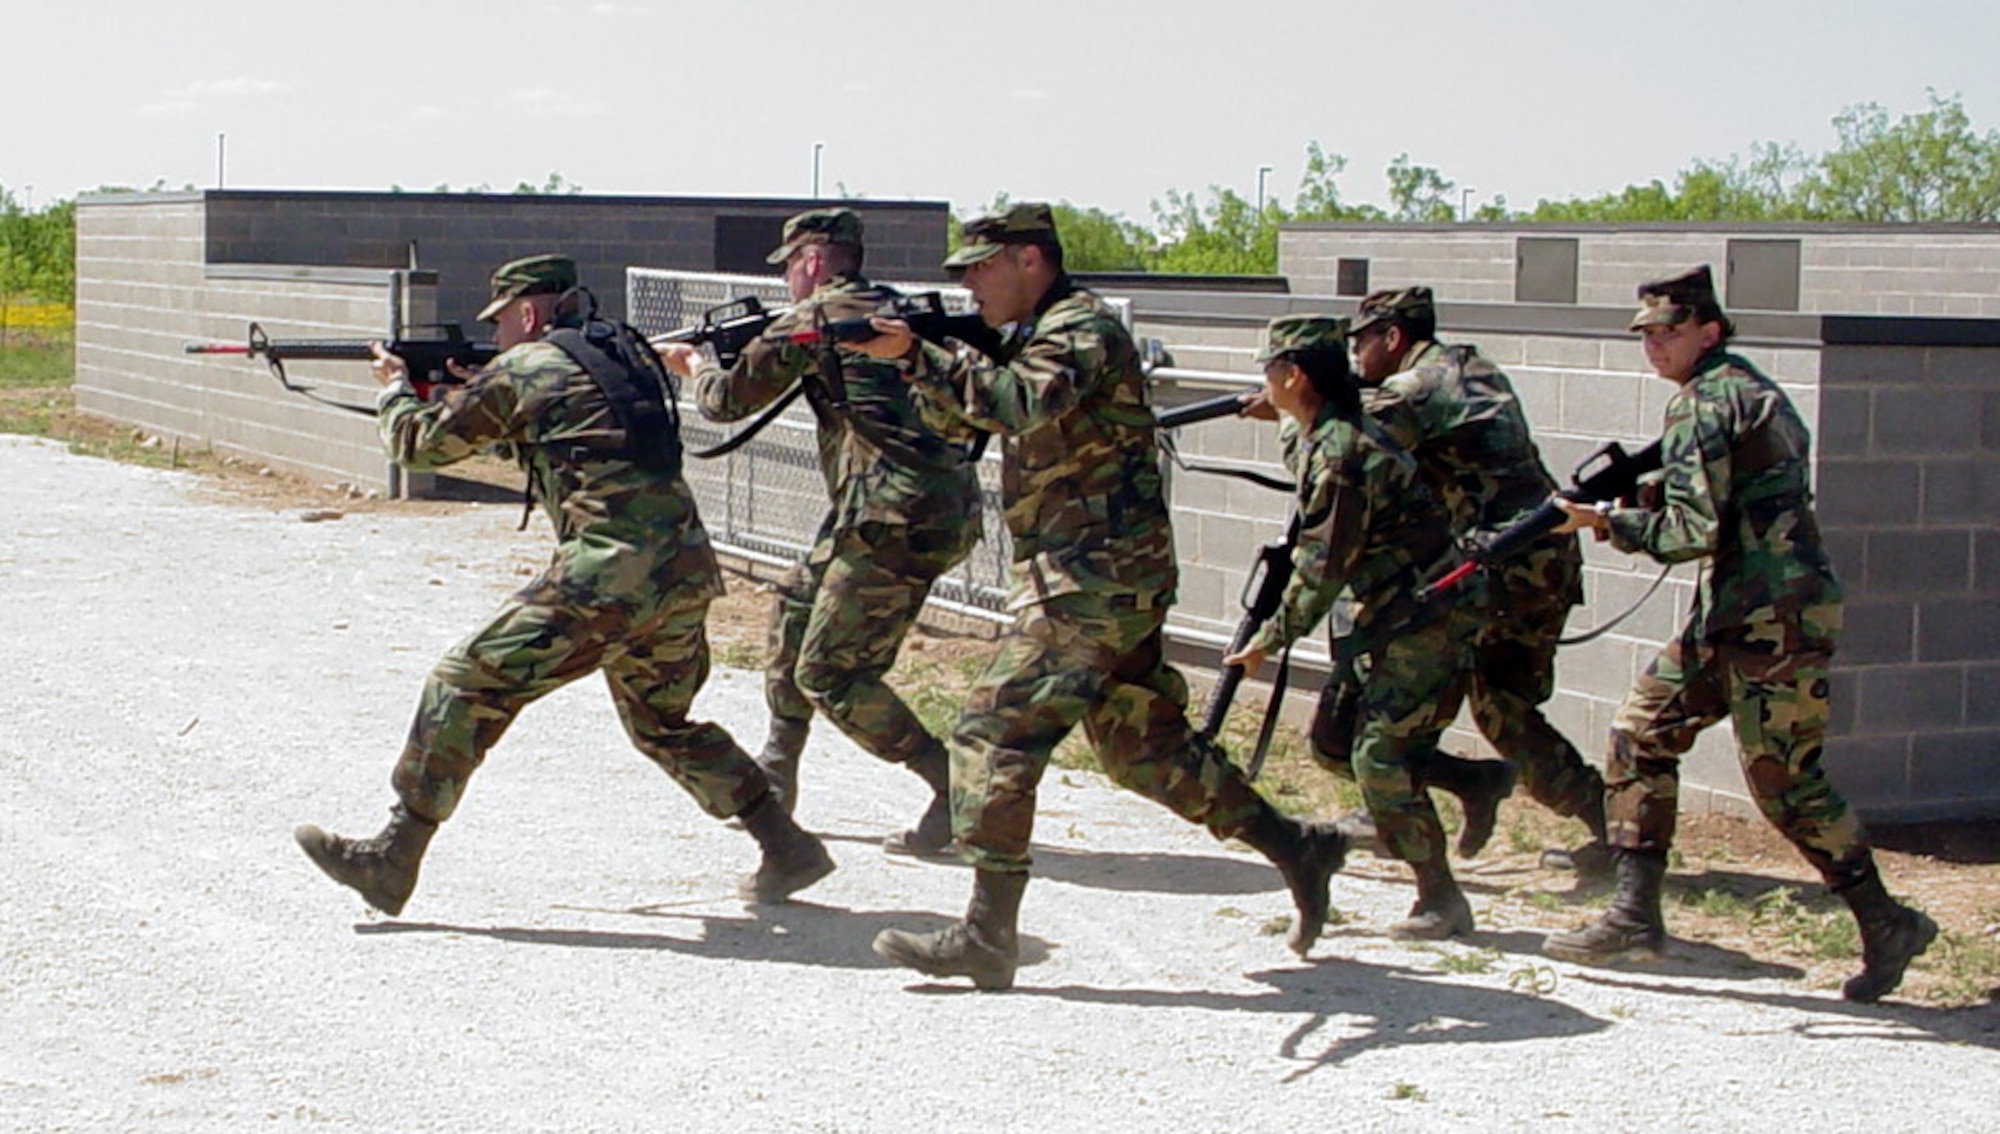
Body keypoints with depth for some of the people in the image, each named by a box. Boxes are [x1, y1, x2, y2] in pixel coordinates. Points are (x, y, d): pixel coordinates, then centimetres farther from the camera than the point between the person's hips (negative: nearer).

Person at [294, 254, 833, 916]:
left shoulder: (521, 370, 3)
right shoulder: (625, 353, 22)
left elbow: (420, 443, 15)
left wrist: (395, 390, 35)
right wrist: (470, 389, 35)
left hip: (608, 573, -7)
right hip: (689, 568, 8)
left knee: (466, 688, 0)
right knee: (665, 725, 25)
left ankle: (391, 860, 1)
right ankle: (787, 849, 20)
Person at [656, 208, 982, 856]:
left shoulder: (812, 321, -4)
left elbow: (729, 401, 4)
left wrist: (694, 363, 27)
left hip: (900, 519, -9)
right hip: (948, 505, 9)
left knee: (828, 675, -4)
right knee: (797, 606, 20)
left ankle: (957, 788, -8)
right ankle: (774, 782, 28)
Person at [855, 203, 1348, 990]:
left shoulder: (1083, 329, -11)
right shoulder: (1037, 337, 19)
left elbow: (1024, 403, -30)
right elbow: (962, 418, 17)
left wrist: (919, 355, -27)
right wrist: (916, 356, 0)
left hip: (1093, 582, -10)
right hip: (1111, 581, 10)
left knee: (993, 736, -10)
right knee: (1146, 748, 15)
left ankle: (987, 937, -8)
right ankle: (1297, 848, 22)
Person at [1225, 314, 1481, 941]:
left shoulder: (1339, 453, -21)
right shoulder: (1332, 434, 9)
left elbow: (1323, 566, -19)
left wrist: (1269, 639, -11)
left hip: (1420, 624, -10)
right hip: (1387, 619, 10)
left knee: (1382, 758, -9)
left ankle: (1442, 900, -1)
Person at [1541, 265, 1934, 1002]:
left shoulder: (1706, 402, -14)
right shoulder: (1746, 390, 17)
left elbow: (1692, 534, -20)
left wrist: (1605, 522, -9)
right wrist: (1628, 499, 9)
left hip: (1774, 620, -10)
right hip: (1735, 616, 10)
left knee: (1786, 783, -5)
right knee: (1641, 732, 9)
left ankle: (1887, 927, 8)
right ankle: (1635, 916, 10)